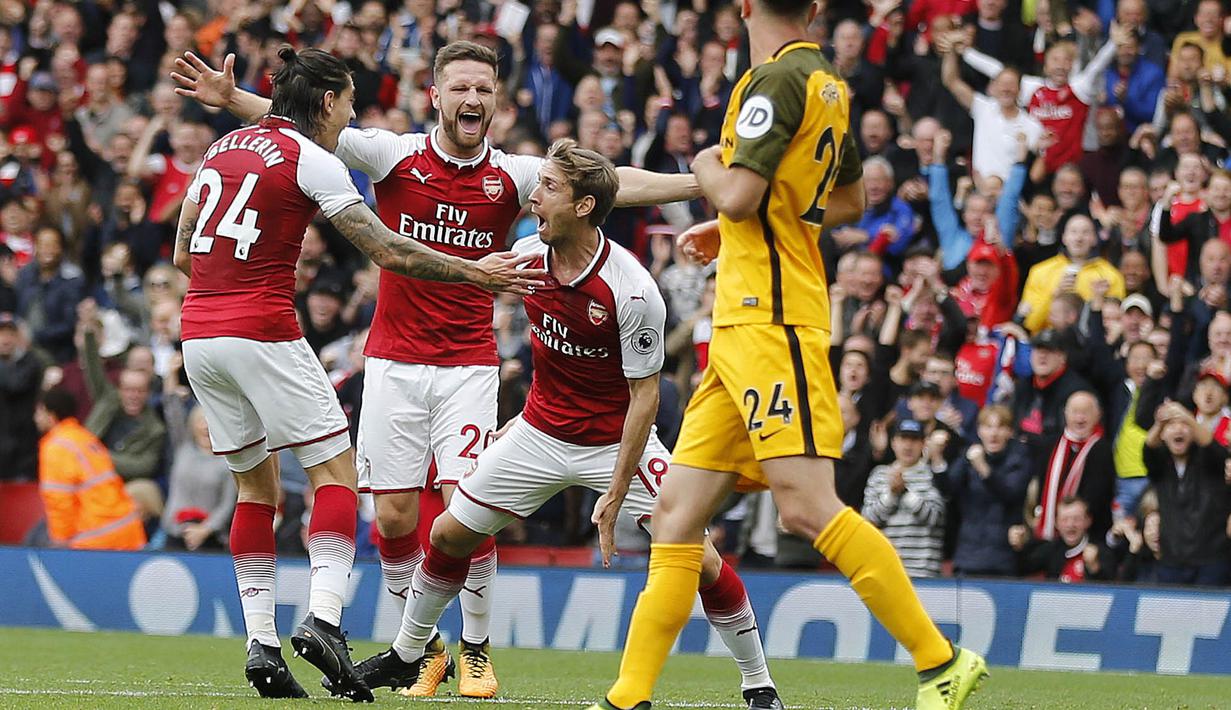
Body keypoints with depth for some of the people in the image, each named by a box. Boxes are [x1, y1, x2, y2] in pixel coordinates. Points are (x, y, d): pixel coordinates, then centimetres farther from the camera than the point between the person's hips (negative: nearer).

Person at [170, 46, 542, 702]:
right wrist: (477, 273, 3)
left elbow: (182, 253, 20)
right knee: (335, 469, 1)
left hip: (198, 334, 7)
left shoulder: (222, 148, 15)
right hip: (262, 333, -7)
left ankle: (260, 642, 7)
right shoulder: (311, 160, -5)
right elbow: (390, 253, -7)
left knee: (255, 485, 14)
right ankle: (323, 617, -17)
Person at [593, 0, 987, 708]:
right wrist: (731, 229, 32)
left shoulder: (778, 79, -11)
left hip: (769, 319, -10)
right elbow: (851, 202, 31)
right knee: (678, 511, 6)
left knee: (806, 505, -16)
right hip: (742, 327, 10)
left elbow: (739, 196, -20)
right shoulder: (829, 85, 17)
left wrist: (707, 166, 2)